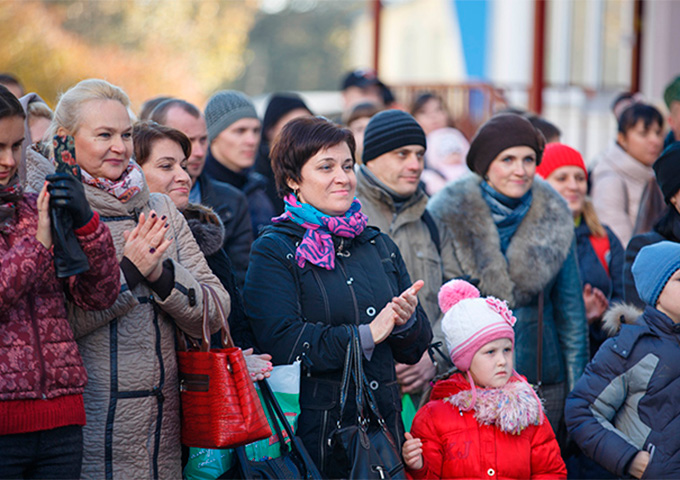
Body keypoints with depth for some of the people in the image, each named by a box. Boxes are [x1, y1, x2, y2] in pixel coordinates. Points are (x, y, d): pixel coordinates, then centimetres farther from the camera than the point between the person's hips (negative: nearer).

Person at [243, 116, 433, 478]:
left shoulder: (380, 247, 16)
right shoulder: (274, 251, -2)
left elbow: (414, 350, 15)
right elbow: (280, 342, -15)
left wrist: (406, 320, -8)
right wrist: (366, 335, -15)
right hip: (313, 431, -5)